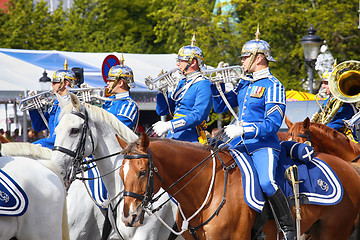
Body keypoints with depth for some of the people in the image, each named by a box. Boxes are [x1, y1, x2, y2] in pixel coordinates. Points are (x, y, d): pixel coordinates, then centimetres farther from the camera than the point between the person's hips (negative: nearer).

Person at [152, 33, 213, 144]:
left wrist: (169, 125, -22)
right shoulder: (182, 83, 21)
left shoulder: (203, 86, -5)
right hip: (172, 139, 7)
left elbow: (197, 117, -17)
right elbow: (162, 111, 22)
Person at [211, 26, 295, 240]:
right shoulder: (244, 83, 15)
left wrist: (243, 130, -26)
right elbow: (220, 107, 22)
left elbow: (273, 124, -17)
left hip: (263, 144, -8)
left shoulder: (273, 86, -9)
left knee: (266, 182, -31)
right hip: (239, 143, 8)